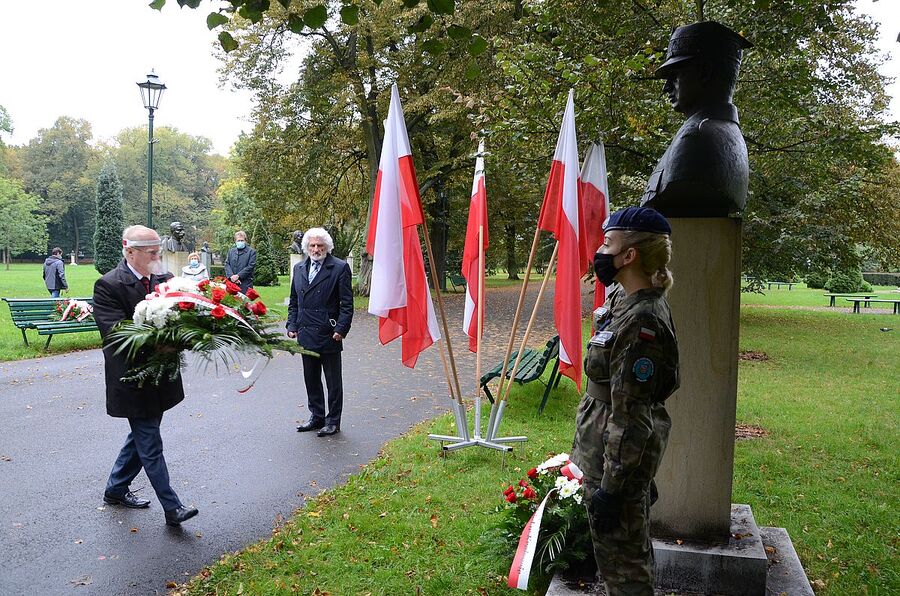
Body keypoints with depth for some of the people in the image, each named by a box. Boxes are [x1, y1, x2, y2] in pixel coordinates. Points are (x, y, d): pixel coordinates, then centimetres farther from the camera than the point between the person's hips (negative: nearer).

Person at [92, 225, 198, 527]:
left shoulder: (165, 278, 3)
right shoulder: (108, 285, -14)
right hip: (133, 379, -7)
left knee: (142, 436, 21)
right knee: (150, 444, 1)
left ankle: (116, 489, 40)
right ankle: (172, 507, 8)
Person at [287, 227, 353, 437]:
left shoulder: (340, 268, -6)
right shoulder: (299, 268, 12)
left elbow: (347, 304, -9)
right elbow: (294, 302, 17)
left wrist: (340, 329, -15)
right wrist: (292, 326, 7)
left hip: (329, 335, -6)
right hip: (306, 335, 6)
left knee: (333, 382, 5)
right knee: (311, 380, 15)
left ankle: (333, 421, 16)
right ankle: (317, 417, 28)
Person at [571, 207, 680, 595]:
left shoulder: (641, 322, -26)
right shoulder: (631, 302, 6)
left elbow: (630, 416, -25)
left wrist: (610, 487, -20)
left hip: (618, 459, -10)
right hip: (617, 453, 10)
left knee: (621, 560, 7)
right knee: (633, 552, 24)